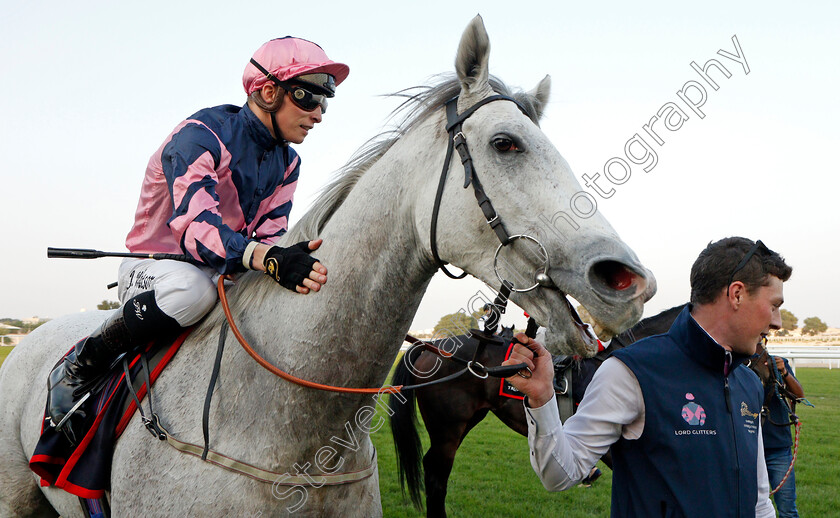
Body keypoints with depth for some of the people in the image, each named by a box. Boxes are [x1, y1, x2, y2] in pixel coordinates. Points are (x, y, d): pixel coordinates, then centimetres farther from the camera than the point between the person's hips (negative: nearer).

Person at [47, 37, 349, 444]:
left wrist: (292, 265, -26)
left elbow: (268, 238, -1)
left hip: (226, 273, 7)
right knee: (191, 288, -41)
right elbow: (193, 224, -35)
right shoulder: (201, 135, -20)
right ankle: (76, 370, -19)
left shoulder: (287, 163, 5)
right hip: (153, 267, -7)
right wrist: (270, 259, -51)